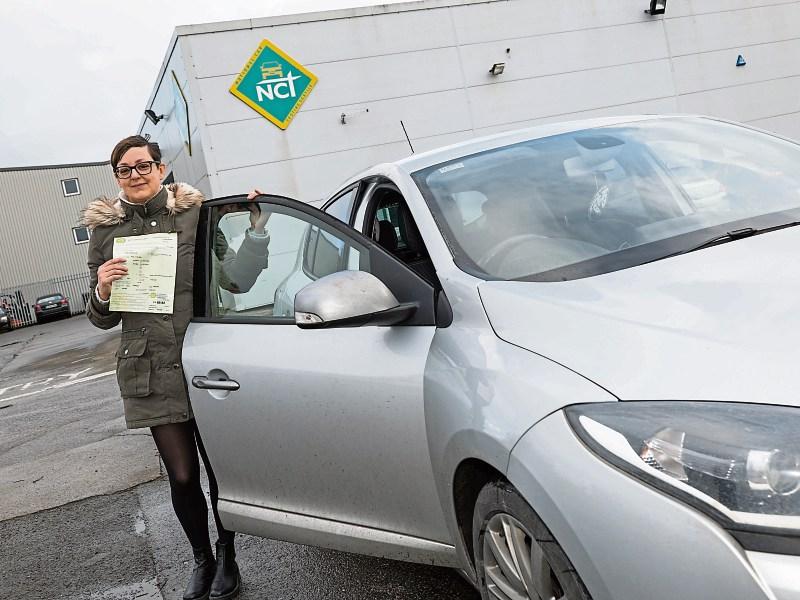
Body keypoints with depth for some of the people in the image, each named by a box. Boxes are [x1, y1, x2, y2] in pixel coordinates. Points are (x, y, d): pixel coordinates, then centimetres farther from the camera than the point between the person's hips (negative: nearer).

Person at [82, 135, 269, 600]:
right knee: (182, 476, 6)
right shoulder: (105, 230, 6)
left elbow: (237, 280, 1)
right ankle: (202, 559, 31)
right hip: (152, 372, 1)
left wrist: (257, 230, -12)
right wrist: (102, 291, -11)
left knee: (221, 466, 8)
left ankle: (227, 557, 31)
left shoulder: (195, 213, 2)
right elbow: (103, 318, 10)